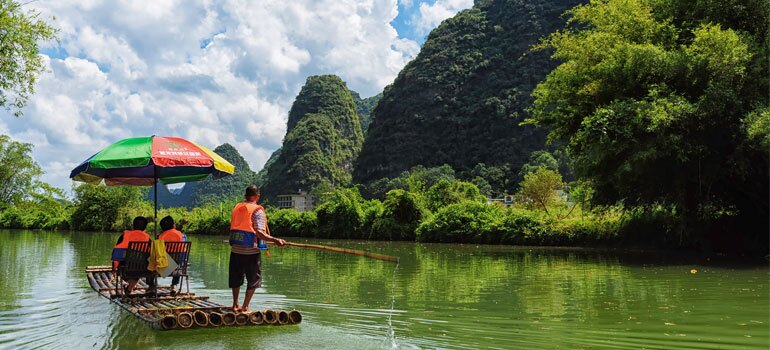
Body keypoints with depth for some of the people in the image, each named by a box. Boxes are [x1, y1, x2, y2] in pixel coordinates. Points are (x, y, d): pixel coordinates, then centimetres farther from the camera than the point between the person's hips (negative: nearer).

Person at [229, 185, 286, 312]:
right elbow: (259, 233, -20)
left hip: (235, 249, 6)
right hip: (251, 251, -5)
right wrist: (275, 240, -26)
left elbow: (233, 227, 15)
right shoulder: (257, 210, -9)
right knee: (253, 279, 8)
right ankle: (245, 306, 8)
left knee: (236, 278, 17)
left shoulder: (237, 207, 9)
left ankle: (235, 304, 24)